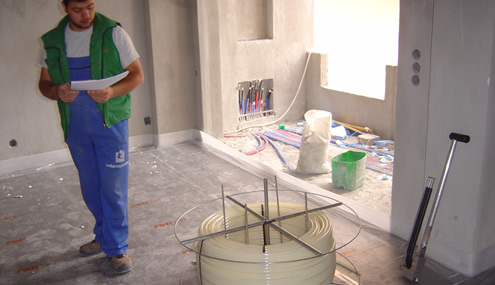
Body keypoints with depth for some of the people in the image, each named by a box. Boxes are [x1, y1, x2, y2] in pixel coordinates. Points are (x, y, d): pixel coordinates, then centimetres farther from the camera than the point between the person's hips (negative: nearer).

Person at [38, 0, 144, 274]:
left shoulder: (112, 33, -5)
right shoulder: (52, 41, 4)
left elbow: (137, 74, -4)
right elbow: (44, 82, 11)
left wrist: (112, 92, -23)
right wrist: (57, 92, -13)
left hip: (110, 121, -4)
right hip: (75, 126, 4)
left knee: (113, 187, -1)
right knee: (90, 188, 16)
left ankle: (116, 247, 13)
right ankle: (103, 235, 36)